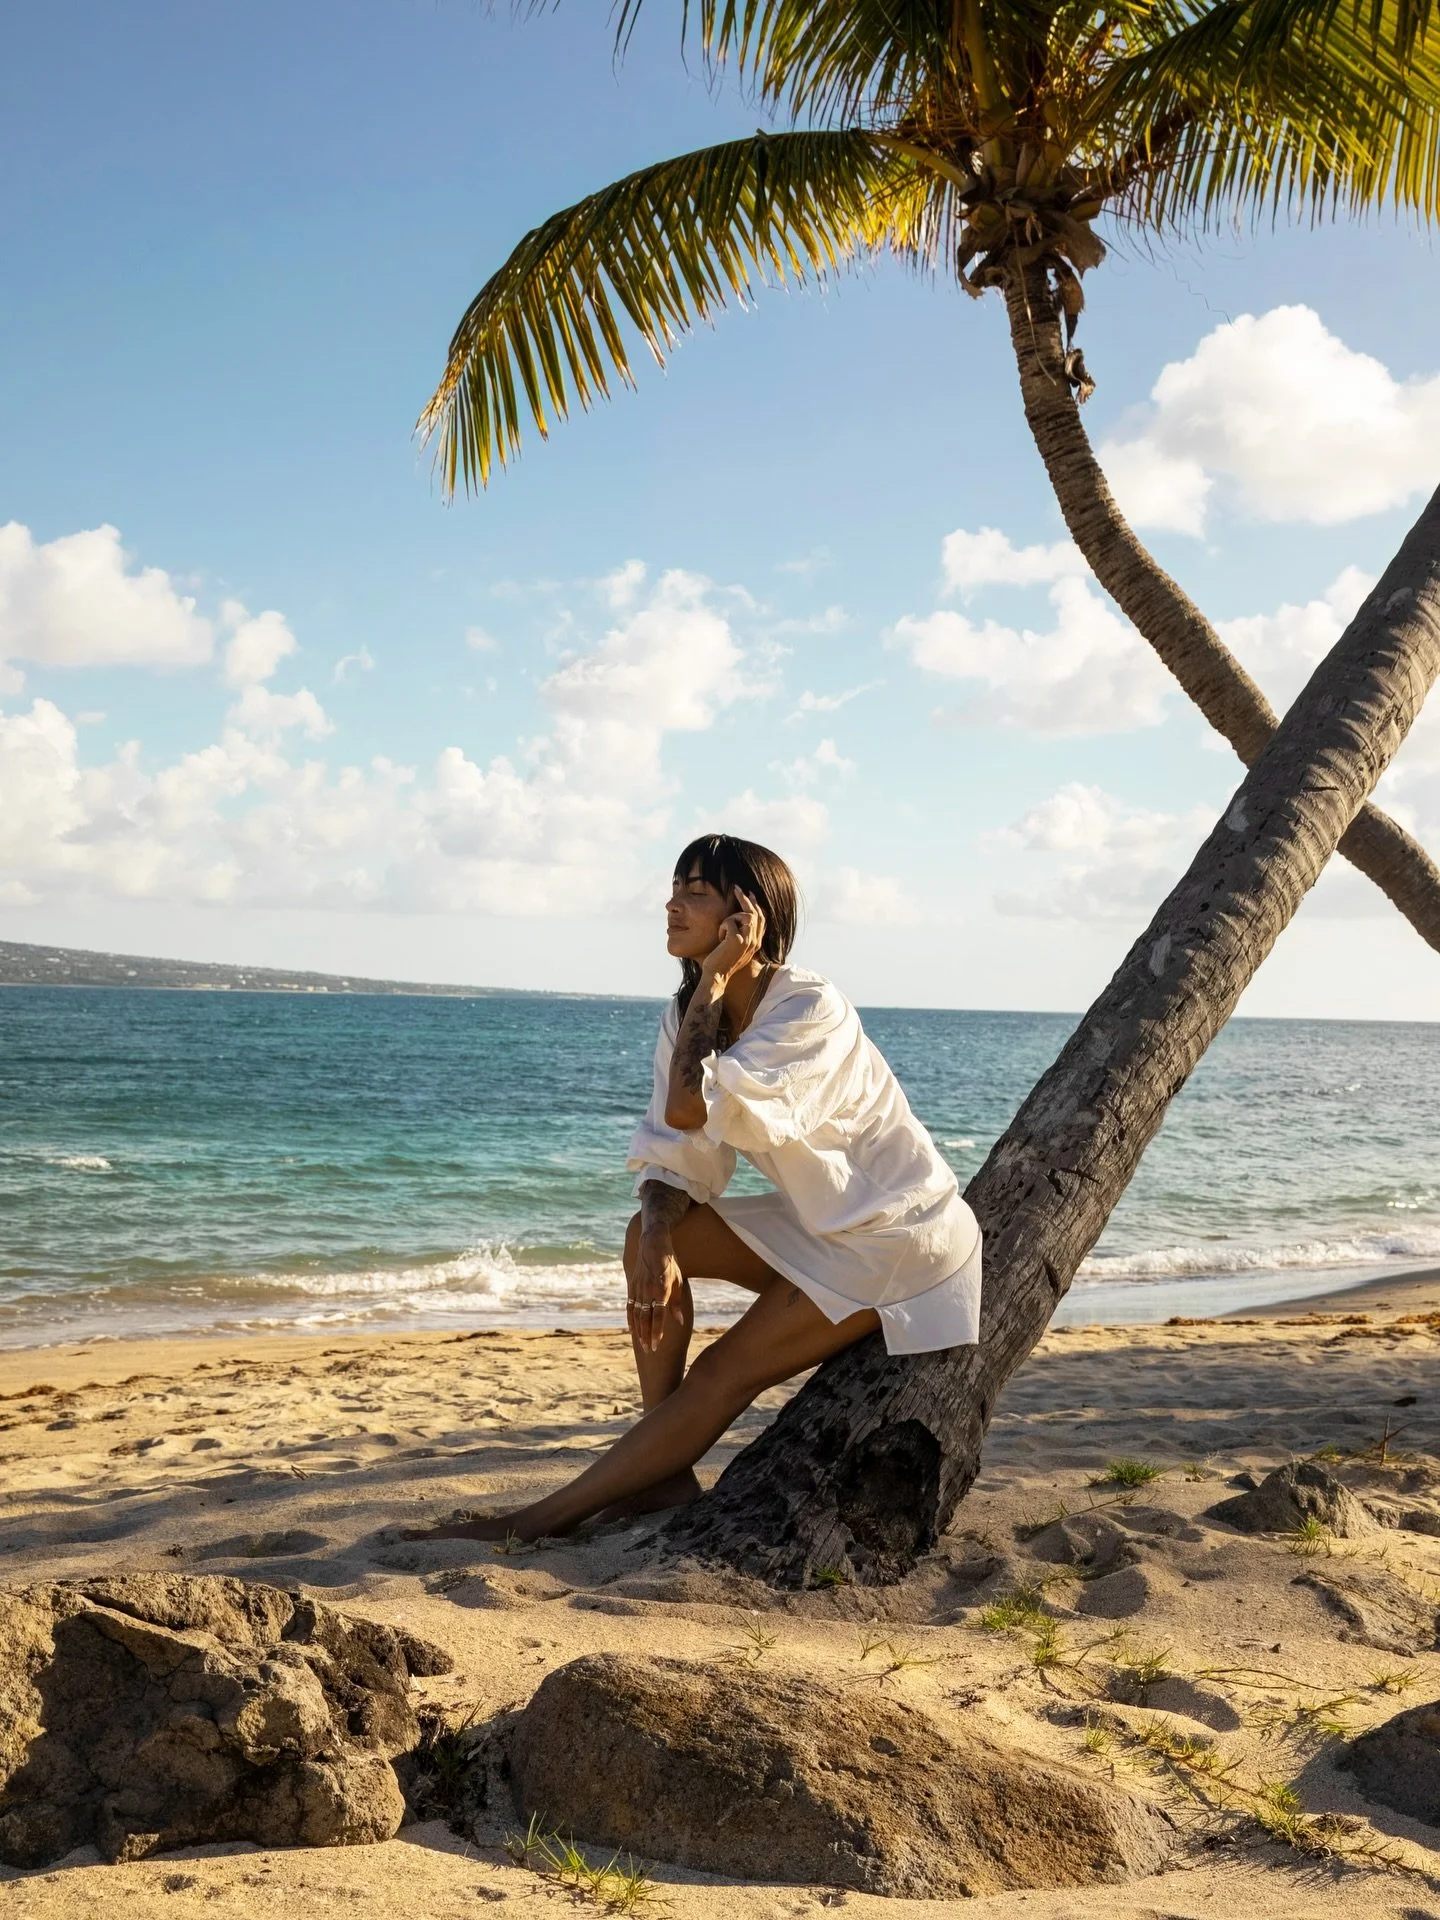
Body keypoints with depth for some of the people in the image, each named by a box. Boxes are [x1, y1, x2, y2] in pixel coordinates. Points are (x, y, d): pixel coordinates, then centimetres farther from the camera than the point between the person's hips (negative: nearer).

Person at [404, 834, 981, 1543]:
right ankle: (665, 1473, -4)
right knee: (648, 1234, -7)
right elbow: (671, 1155, -5)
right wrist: (659, 1240, -25)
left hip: (899, 1239, -8)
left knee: (721, 1377, -13)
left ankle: (540, 1519, -6)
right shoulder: (691, 1016, -2)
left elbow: (690, 1110, -36)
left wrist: (713, 979, -27)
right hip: (819, 1224, 8)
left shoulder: (810, 1010, -26)